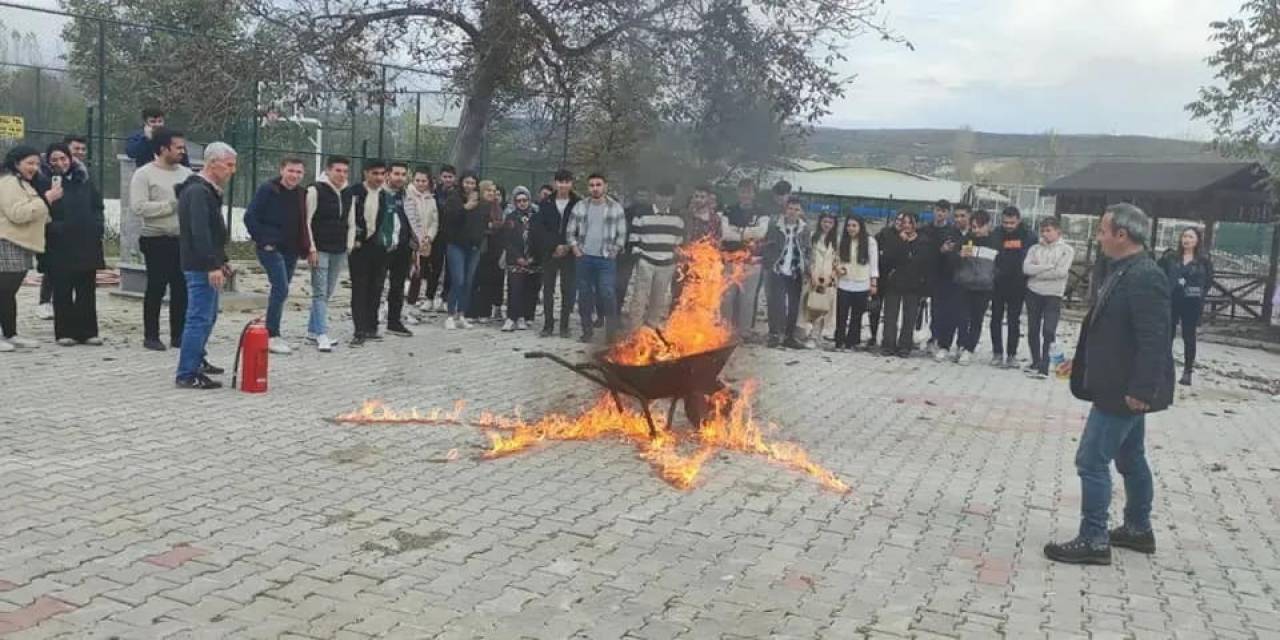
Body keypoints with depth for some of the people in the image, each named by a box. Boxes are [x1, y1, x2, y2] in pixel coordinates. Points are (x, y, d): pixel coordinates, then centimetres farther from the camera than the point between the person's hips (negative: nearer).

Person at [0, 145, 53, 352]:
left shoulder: (24, 184, 23)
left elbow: (33, 213, 32)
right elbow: (17, 213, -22)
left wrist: (49, 200, 15)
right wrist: (46, 199, -20)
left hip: (20, 246, 10)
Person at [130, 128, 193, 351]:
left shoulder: (186, 173, 12)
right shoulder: (144, 174, -5)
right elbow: (138, 207, -15)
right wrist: (171, 204, -15)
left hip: (183, 240, 5)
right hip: (157, 241, -5)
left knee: (181, 289, 7)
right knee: (156, 289, 1)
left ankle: (178, 335, 17)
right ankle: (151, 336, 11)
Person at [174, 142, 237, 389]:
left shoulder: (208, 191, 18)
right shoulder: (198, 192, -17)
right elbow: (200, 232, -26)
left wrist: (222, 261, 25)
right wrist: (212, 265, -29)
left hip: (206, 266, 11)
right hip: (201, 266, -11)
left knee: (208, 316, 22)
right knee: (200, 318, -10)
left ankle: (197, 360, 36)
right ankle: (187, 375, -8)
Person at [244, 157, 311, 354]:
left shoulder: (301, 194, 10)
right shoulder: (267, 189, -9)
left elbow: (303, 224, 16)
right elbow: (250, 217, -11)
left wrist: (308, 248, 8)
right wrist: (262, 240, -12)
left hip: (291, 250, 7)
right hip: (271, 248, -7)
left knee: (280, 290, 11)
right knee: (281, 289, -15)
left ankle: (272, 334, 20)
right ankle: (272, 336, -8)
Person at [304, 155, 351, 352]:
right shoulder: (316, 190, -7)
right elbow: (307, 221, -9)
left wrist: (349, 245, 9)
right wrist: (311, 248, -13)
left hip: (339, 251, 6)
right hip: (320, 250, -6)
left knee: (327, 293, 11)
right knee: (320, 292, -7)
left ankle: (312, 330, 20)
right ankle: (322, 335, -8)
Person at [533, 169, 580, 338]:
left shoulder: (578, 204, 1)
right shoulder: (546, 204, 5)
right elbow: (537, 228, -1)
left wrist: (568, 246, -11)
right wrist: (555, 245, -11)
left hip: (569, 253, -2)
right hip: (549, 253, 2)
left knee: (568, 290, 0)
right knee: (548, 289, 4)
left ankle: (564, 326, 7)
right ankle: (548, 325, 10)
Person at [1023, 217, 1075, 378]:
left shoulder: (1066, 250, 0)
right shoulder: (1035, 249, 9)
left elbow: (1062, 272, -14)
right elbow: (1026, 268, -6)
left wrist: (1038, 270, -8)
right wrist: (1049, 266, -13)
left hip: (1053, 295, -4)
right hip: (1033, 293, 4)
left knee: (1048, 331, -13)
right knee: (1033, 331, 9)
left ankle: (1044, 367, -10)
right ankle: (1035, 363, 21)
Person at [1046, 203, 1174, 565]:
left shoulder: (1145, 277, -22)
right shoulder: (1125, 271, 9)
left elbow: (1154, 340, -26)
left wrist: (1140, 389, -27)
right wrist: (1082, 361, 17)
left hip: (1125, 390, -10)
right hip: (1120, 385, 10)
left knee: (1092, 461, -6)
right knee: (1130, 458, 20)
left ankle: (1093, 541, 3)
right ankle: (1138, 529, 34)